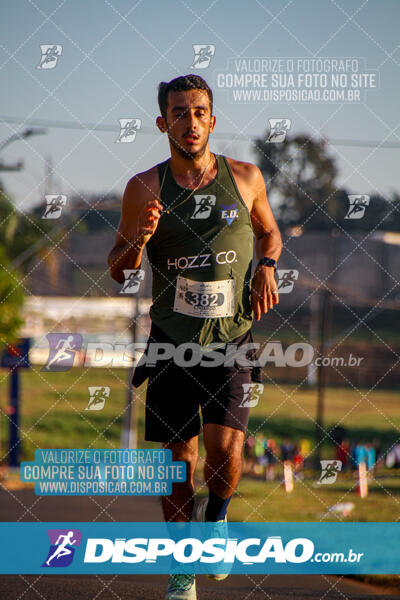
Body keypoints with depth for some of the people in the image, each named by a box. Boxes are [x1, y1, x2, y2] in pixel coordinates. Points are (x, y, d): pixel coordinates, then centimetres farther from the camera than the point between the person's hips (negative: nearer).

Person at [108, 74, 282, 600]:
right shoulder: (145, 188, -2)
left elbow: (269, 231, 21)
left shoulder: (246, 178, 1)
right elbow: (117, 272, 4)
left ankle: (216, 517, 18)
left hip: (232, 339, 0)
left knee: (225, 449, -15)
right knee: (179, 457, 2)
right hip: (172, 340, 0)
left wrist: (267, 265, -1)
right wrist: (138, 240, -17)